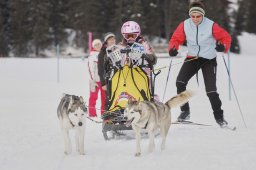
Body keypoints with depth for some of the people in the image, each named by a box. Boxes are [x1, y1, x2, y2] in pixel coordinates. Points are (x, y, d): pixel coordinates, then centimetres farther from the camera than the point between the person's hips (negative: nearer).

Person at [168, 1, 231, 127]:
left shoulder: (211, 25, -16)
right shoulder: (185, 25, -8)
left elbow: (225, 37, -8)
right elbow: (176, 38, -1)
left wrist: (223, 46, -29)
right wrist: (173, 48, -21)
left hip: (209, 60, -3)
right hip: (192, 58, 3)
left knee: (211, 90, -9)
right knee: (180, 82, -16)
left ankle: (219, 117, 10)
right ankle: (185, 111, -1)